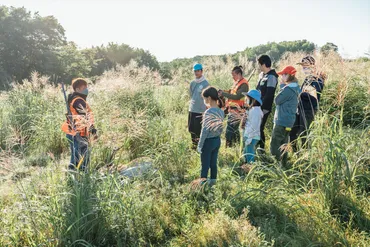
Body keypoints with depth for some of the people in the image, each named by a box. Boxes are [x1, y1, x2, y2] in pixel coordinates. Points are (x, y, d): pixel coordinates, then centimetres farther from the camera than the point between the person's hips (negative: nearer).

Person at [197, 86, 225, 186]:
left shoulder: (208, 112, -20)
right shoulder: (221, 111, 2)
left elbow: (205, 130, -18)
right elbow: (221, 128, 9)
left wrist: (200, 145, -11)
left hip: (208, 141, -7)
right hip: (217, 140, 7)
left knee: (205, 165, 3)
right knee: (213, 164, 16)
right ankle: (212, 183, 25)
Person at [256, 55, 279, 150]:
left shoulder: (271, 77, -14)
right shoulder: (262, 75, 14)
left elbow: (269, 95, -20)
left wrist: (261, 107, -20)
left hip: (264, 108, -9)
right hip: (258, 106, 9)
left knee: (259, 128, -5)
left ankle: (261, 148, 6)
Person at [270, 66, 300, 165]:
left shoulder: (288, 89, -20)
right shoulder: (295, 88, 11)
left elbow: (277, 100, -13)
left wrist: (282, 85, -7)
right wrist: (283, 86, 7)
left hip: (282, 122, -10)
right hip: (288, 122, 10)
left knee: (274, 146, -6)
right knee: (283, 145, 18)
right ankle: (283, 164, 26)